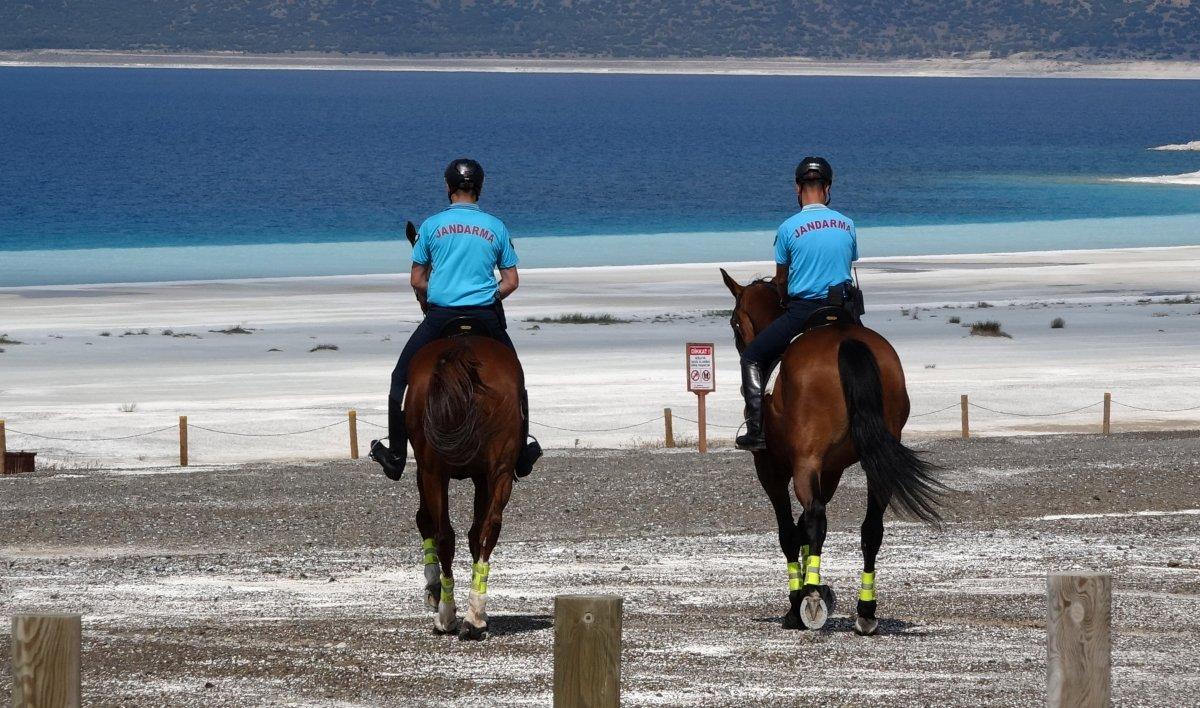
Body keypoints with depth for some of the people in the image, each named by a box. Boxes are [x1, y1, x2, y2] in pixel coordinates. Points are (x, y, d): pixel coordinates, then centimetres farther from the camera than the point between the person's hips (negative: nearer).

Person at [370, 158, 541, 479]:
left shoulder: (432, 225, 2)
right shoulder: (496, 227, 5)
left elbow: (417, 281, 4)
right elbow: (511, 282, 6)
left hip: (440, 316, -1)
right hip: (487, 317, 2)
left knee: (402, 379, 13)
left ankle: (395, 457, 9)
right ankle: (521, 455, 24)